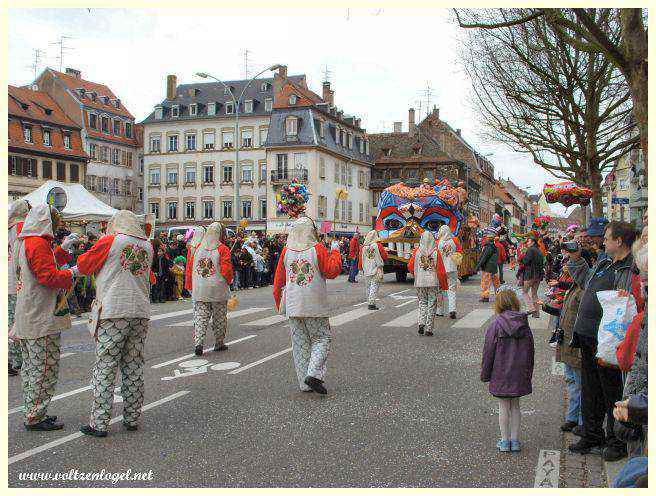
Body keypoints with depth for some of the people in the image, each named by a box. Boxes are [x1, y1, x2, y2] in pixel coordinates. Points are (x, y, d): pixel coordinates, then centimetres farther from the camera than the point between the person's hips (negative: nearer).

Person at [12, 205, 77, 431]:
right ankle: (35, 417, 3)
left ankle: (31, 413, 25)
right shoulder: (38, 243, -16)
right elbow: (49, 276, -22)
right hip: (42, 319, -10)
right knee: (45, 368, -3)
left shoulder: (23, 242, 15)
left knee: (31, 367, 16)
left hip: (27, 317, 10)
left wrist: (62, 249, 19)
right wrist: (72, 273, -9)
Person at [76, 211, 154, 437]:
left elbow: (83, 266, 6)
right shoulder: (148, 246, 10)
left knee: (104, 368, 1)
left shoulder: (110, 241, -3)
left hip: (113, 313, -4)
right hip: (141, 313, 5)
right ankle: (132, 418, 17)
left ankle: (99, 423, 3)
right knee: (134, 368, 11)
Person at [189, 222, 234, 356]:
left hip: (199, 290, 3)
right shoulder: (223, 249, -10)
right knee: (219, 318, 12)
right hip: (218, 290, -3)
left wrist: (192, 287, 18)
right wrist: (228, 281, 7)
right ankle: (219, 343, 22)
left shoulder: (198, 248, 5)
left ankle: (198, 343, -11)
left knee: (200, 318, 3)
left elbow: (191, 268, 9)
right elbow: (227, 270, -13)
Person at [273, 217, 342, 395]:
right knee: (321, 338, 8)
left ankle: (305, 383, 12)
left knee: (299, 343, 10)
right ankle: (314, 373, -10)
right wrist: (335, 251, 5)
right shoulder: (318, 249, -10)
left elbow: (279, 279, 8)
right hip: (315, 305, -4)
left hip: (293, 306, 4)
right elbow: (332, 271, -8)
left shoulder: (286, 251, 3)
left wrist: (279, 302, 19)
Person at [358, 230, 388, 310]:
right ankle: (371, 303, -9)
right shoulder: (378, 245, -12)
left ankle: (369, 302, 18)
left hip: (366, 270, 4)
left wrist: (360, 268, 19)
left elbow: (360, 258, 9)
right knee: (374, 286, -3)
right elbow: (385, 256, -4)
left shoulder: (364, 246, 1)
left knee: (367, 286, 13)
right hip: (376, 269, -4)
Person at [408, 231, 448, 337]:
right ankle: (429, 329, 6)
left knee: (422, 303, 16)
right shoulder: (436, 252, -8)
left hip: (420, 282, 2)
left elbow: (410, 267, 2)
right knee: (431, 305, 6)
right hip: (433, 282, -2)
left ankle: (421, 323, -2)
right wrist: (444, 285, 4)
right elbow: (441, 270, -6)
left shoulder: (417, 251, -4)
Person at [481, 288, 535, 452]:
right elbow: (530, 351, 7)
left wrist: (485, 374, 3)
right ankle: (515, 440, 18)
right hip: (520, 374, 3)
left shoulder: (496, 325, -13)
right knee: (515, 406, 14)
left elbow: (488, 352, -8)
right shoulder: (524, 325, -1)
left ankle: (505, 441, 12)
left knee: (504, 407, 7)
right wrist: (528, 373, 17)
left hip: (500, 373, -3)